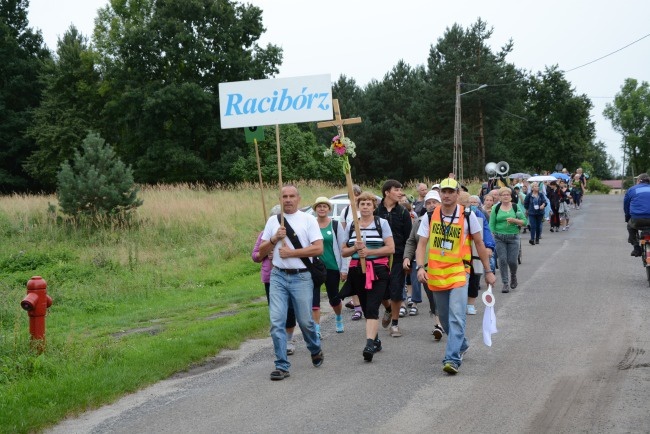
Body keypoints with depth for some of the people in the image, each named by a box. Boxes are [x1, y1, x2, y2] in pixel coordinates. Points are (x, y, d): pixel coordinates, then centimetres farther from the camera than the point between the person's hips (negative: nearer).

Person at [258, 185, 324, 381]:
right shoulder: (273, 221, 10)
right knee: (276, 322, -6)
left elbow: (318, 248, -10)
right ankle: (282, 366, 0)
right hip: (278, 276, 3)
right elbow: (262, 251, 11)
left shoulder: (308, 220, 0)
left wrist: (292, 252, -13)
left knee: (305, 321, 7)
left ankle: (315, 350, 36)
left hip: (301, 277, -2)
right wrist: (274, 239, -8)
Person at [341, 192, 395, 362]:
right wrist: (355, 248, -8)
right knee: (366, 308, 11)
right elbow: (344, 252, 13)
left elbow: (391, 248, -5)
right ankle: (375, 340, 27)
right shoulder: (351, 226, 11)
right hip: (358, 271, 4)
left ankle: (370, 344, -26)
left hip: (378, 271, -4)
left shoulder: (382, 223, 2)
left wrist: (369, 252, -13)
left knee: (372, 308, -16)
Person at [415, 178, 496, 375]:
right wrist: (420, 267, -17)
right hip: (436, 274, 3)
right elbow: (422, 244, 0)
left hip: (458, 272, -3)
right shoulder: (429, 217, 2)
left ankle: (453, 359, -17)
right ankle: (461, 344, 39)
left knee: (456, 317, -15)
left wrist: (488, 271, 8)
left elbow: (479, 244, 6)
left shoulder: (468, 216, -3)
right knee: (444, 317, 15)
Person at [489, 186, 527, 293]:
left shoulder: (516, 207, 4)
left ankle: (513, 276, 28)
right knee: (502, 260, -4)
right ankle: (505, 284, 4)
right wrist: (492, 236, -4)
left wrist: (514, 220, -14)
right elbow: (491, 223, 4)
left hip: (513, 237, 0)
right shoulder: (496, 208, 4)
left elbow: (524, 221, 3)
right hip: (499, 238, 0)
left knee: (512, 261, -3)